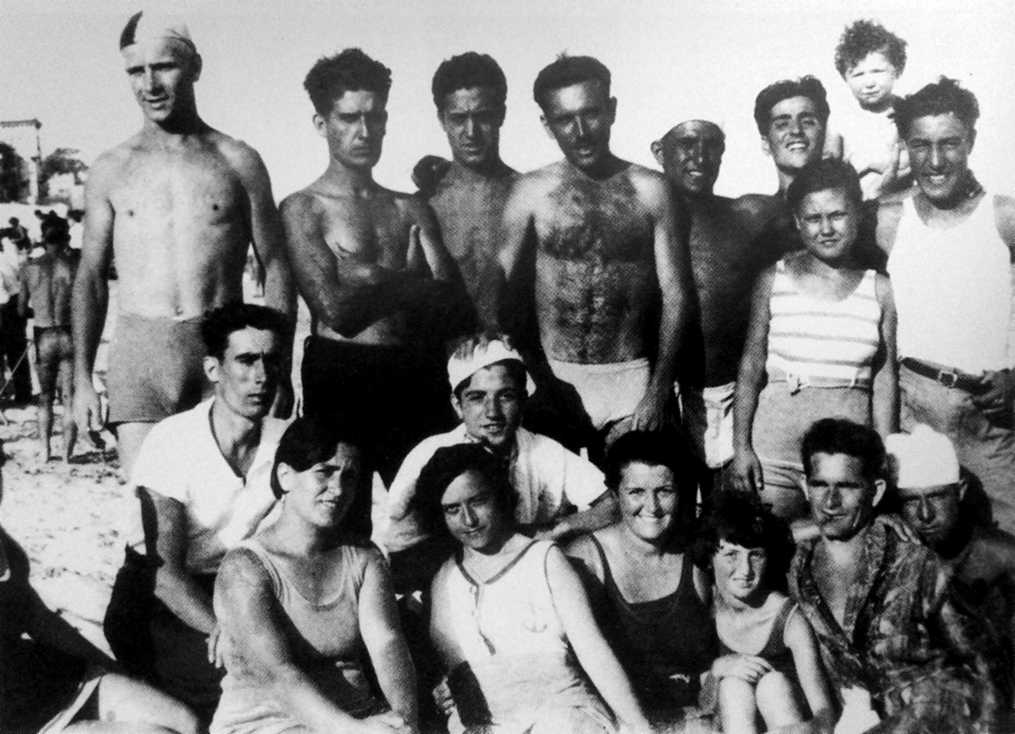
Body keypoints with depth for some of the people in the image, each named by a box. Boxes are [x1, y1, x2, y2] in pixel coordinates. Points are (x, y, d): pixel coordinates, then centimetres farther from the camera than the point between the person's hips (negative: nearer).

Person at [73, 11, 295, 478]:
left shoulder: (238, 161, 6)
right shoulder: (110, 171, 10)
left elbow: (275, 269, 6)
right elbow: (91, 277, 13)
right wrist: (82, 378, 6)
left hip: (224, 352, -1)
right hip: (138, 354, 1)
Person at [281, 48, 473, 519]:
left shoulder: (412, 210, 16)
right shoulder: (303, 209, 3)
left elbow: (454, 304, 5)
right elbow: (337, 309, -11)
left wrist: (377, 279, -7)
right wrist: (407, 280, 1)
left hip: (415, 377, 4)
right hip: (341, 376, -3)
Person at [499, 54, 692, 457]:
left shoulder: (649, 189, 3)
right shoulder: (530, 192, 3)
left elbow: (676, 295, 1)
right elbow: (505, 295, 0)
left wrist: (658, 391, -7)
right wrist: (539, 384, -9)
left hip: (634, 379, 0)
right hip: (555, 379, 0)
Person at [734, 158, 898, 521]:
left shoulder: (879, 290, 4)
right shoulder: (774, 281, 2)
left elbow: (884, 380, 5)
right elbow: (750, 368, 3)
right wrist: (741, 446, -2)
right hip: (775, 442, 0)